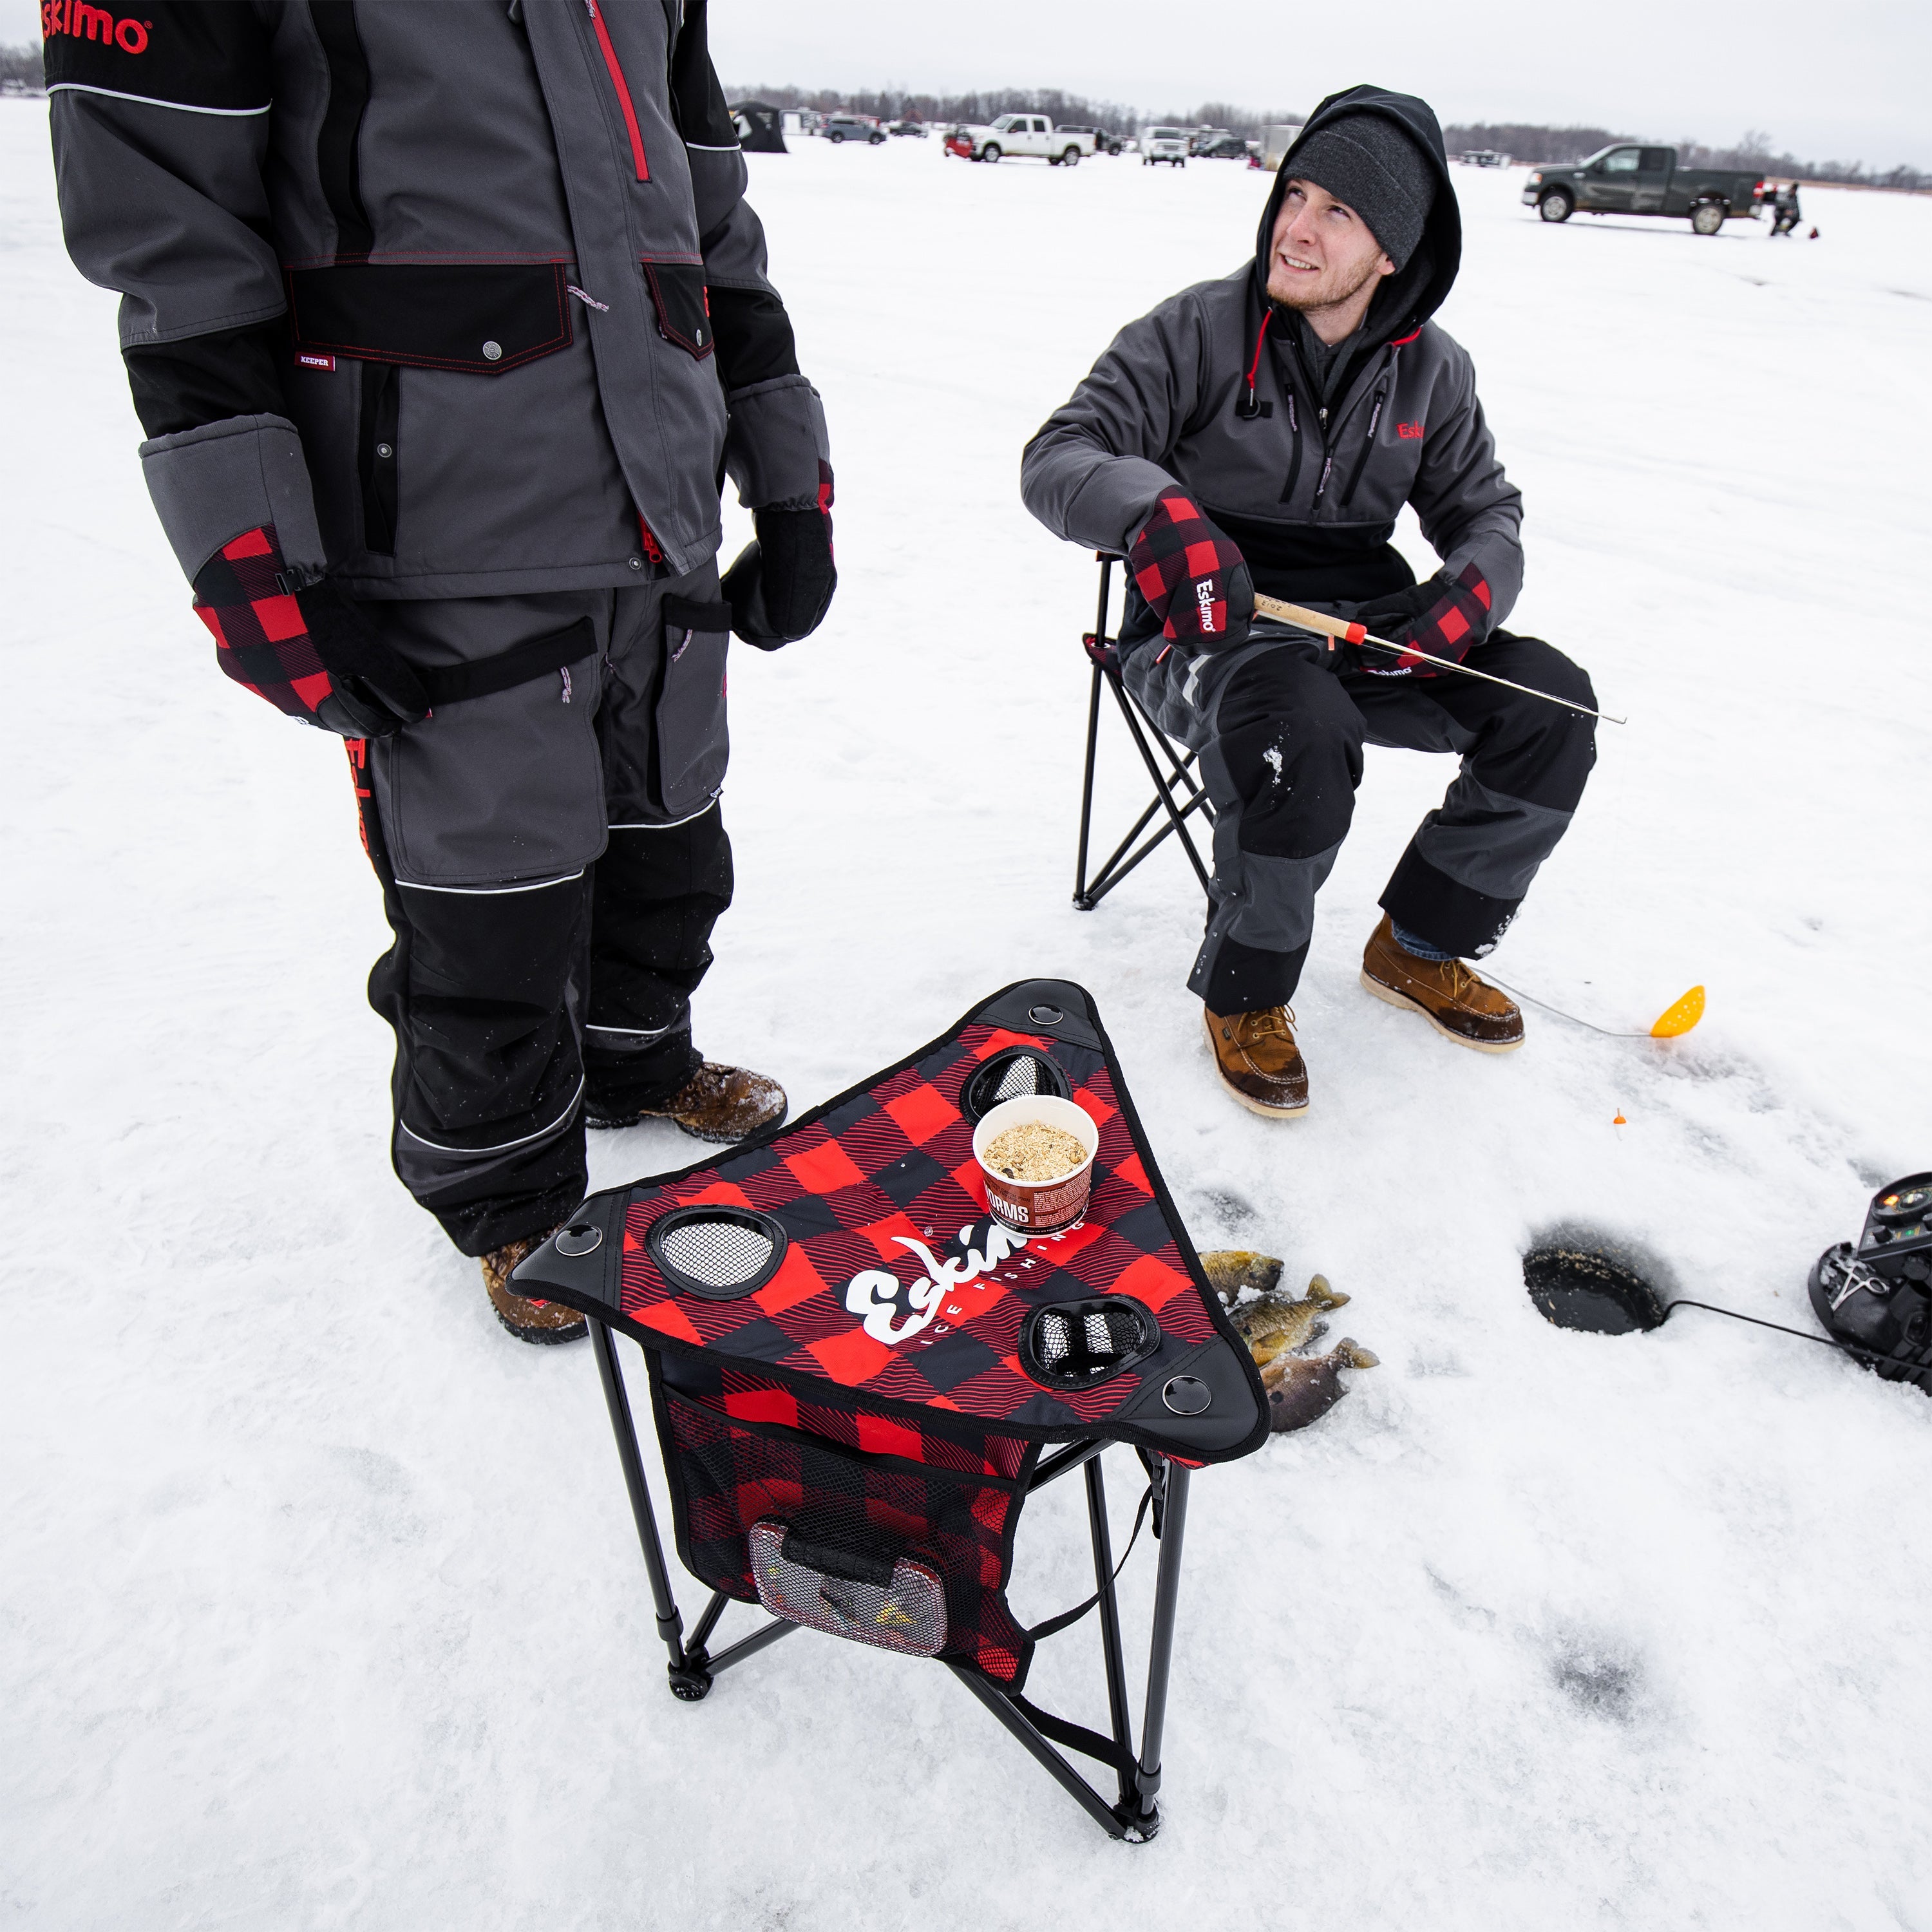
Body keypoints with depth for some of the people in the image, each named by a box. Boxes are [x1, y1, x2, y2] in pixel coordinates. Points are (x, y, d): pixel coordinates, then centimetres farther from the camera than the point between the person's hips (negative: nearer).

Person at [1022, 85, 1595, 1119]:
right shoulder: (1196, 332, -7)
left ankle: (1418, 946, 9)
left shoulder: (1430, 371, 6)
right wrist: (1156, 511, -35)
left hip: (1362, 625, 5)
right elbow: (1057, 458, -13)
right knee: (1297, 730, -37)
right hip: (1206, 629, -5)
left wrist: (1467, 592, -10)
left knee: (1549, 703, -11)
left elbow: (1486, 510, 15)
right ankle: (1243, 995, -11)